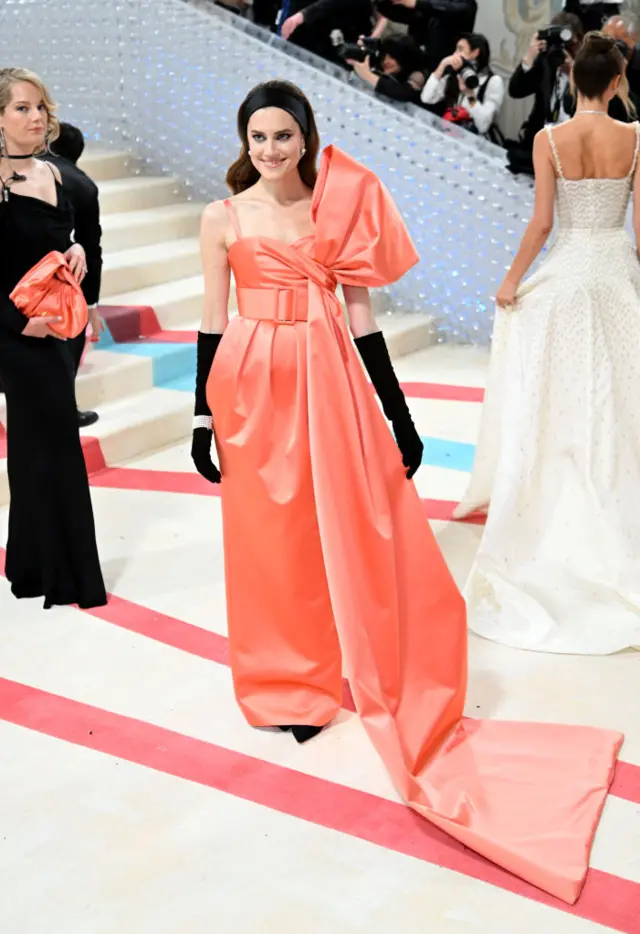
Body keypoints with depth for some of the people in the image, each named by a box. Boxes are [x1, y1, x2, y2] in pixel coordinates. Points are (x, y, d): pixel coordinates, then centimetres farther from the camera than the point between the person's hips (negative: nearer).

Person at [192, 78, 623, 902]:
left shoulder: (339, 209, 6)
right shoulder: (223, 218, 3)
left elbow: (361, 316, 6)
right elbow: (213, 324, 4)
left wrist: (398, 414, 4)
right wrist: (203, 416, 1)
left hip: (328, 384, 1)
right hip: (253, 391, -1)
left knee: (360, 534, 3)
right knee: (271, 538, 6)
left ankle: (368, 678, 23)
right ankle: (290, 685, 25)